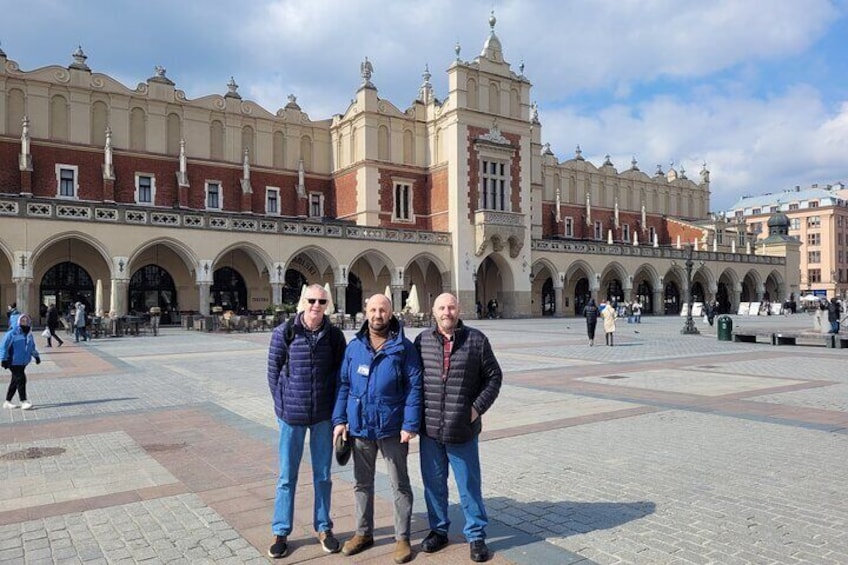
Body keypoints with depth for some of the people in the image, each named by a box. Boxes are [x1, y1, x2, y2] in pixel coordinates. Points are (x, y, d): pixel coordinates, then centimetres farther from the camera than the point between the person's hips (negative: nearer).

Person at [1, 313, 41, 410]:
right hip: (14, 362, -7)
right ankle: (24, 401, -8)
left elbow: (32, 347, 25)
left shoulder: (29, 335, 11)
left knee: (15, 381, 13)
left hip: (23, 362, 7)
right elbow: (4, 347, -12)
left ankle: (8, 402, 23)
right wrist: (4, 359, -15)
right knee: (21, 379, -12)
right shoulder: (12, 334, -12)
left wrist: (36, 356, 25)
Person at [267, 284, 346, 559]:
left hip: (324, 416, 1)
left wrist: (336, 409, 2)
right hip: (291, 415, -1)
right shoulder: (284, 333, -7)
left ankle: (323, 528, 28)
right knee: (287, 476, 9)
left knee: (322, 475, 12)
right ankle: (280, 532, 24)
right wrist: (283, 404, 1)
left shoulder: (334, 335, -3)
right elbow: (273, 371, 0)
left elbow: (340, 373, 4)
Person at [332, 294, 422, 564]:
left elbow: (414, 387, -10)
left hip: (392, 428, -4)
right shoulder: (354, 346, 3)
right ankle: (363, 533, 35)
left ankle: (402, 537, 24)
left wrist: (410, 424, -16)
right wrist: (339, 419, -1)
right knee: (362, 483, 17)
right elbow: (343, 384, 6)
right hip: (360, 427, 4)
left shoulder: (404, 347, -8)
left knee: (399, 485, 9)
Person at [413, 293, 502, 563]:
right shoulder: (422, 340, 1)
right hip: (430, 429, 2)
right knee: (434, 484, 15)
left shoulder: (476, 339, -4)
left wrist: (478, 407, -7)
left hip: (463, 430, -2)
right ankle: (438, 530, 34)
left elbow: (493, 376, 2)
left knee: (469, 485, 9)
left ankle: (476, 535, 26)